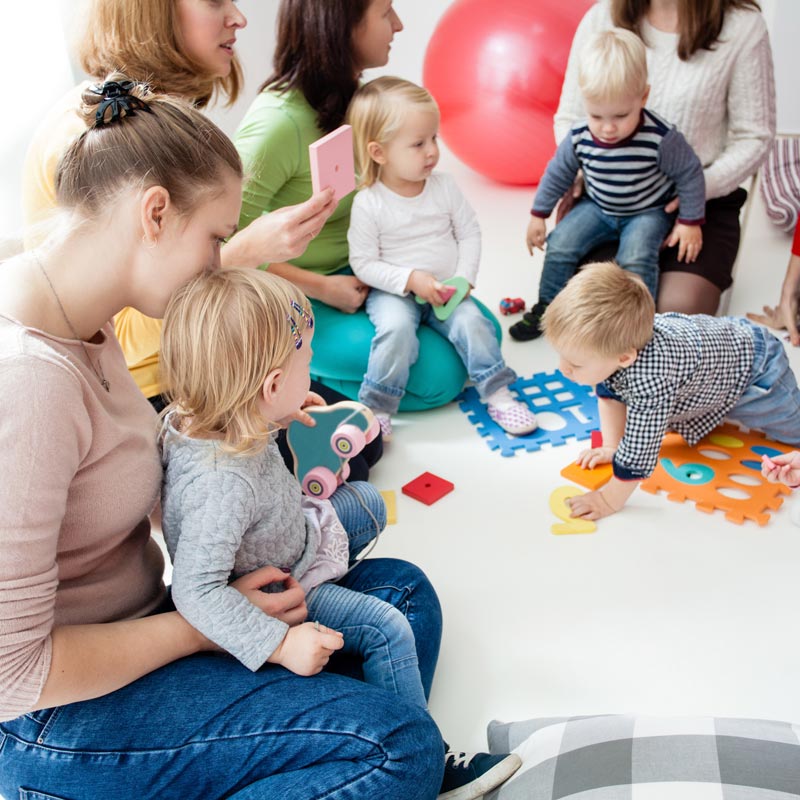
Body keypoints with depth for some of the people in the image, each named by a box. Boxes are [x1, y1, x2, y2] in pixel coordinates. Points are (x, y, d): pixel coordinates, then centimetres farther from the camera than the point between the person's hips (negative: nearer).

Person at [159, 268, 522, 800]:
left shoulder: (195, 414, -17)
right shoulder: (222, 482, -44)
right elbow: (198, 590, -43)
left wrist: (279, 412, 8)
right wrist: (279, 644, -40)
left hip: (292, 535, 9)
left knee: (367, 503, 19)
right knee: (386, 629, -13)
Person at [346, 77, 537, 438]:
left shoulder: (444, 187, -2)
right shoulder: (368, 204, -13)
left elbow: (469, 233, 4)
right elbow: (364, 263, -11)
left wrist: (464, 280, -9)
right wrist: (411, 279, -22)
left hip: (445, 291, 4)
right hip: (393, 292, -3)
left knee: (472, 322, -21)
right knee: (397, 328, -31)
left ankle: (498, 395, -4)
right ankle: (375, 408, -17)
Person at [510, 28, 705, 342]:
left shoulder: (660, 138, -29)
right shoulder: (579, 137, -19)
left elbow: (689, 174, -13)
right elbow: (558, 173, 0)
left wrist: (690, 221, -10)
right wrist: (539, 214, 6)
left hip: (648, 212, -3)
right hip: (598, 207, 4)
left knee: (635, 258, -28)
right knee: (560, 244, -10)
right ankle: (547, 307, 10)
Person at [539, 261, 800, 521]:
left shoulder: (651, 382, -49)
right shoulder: (611, 339, -28)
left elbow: (640, 450, -41)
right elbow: (610, 393, -10)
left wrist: (609, 500, -33)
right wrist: (611, 447, -11)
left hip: (754, 368, -6)